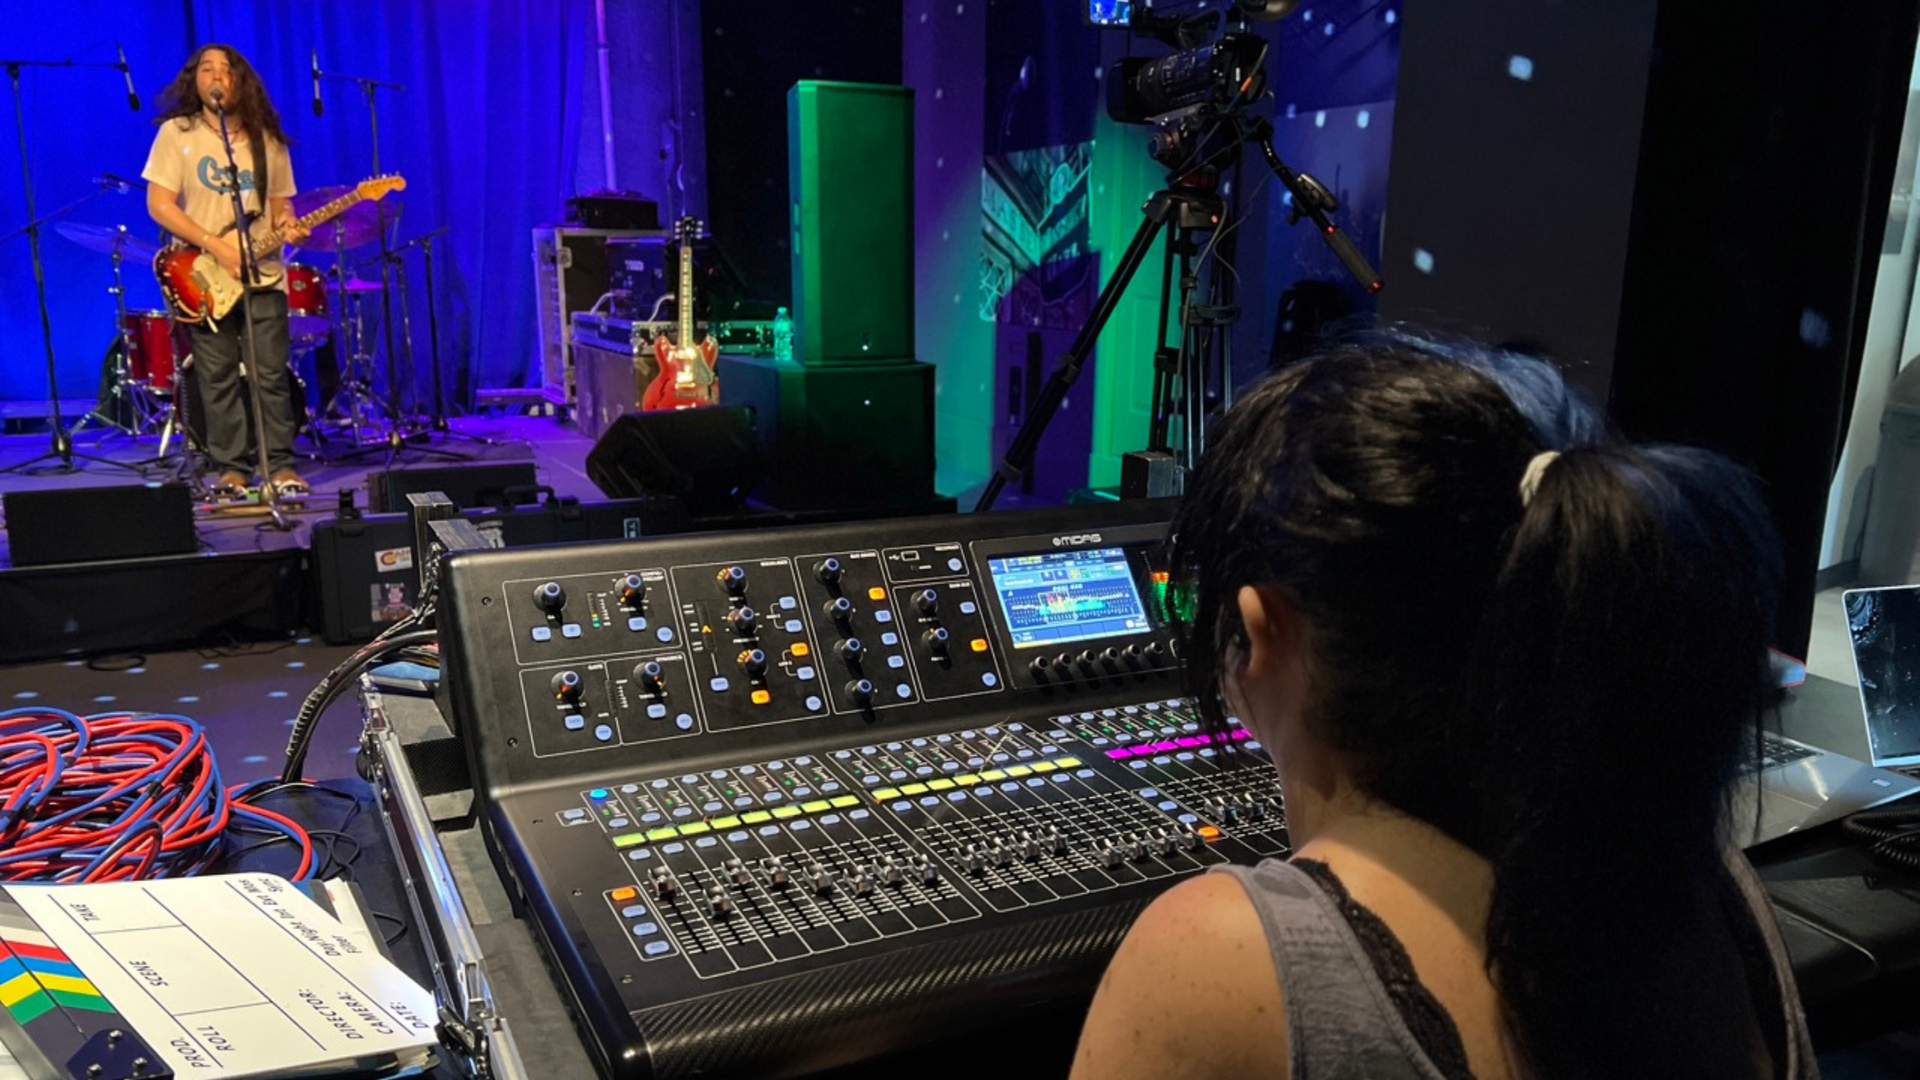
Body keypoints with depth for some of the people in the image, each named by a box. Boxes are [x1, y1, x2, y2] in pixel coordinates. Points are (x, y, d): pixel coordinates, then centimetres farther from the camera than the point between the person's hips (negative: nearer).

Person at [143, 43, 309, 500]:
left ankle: (280, 465, 7)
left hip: (263, 274, 2)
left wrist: (288, 226, -9)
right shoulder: (176, 133, 2)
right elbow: (159, 204, -4)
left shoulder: (267, 139, 11)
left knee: (271, 377, -1)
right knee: (218, 380, 1)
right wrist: (218, 247, -15)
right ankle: (231, 469, 9)